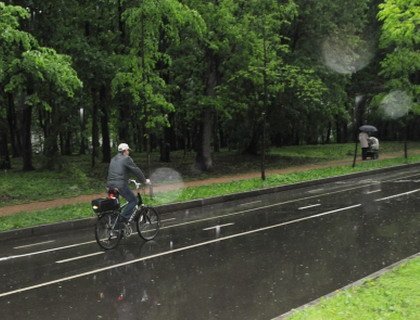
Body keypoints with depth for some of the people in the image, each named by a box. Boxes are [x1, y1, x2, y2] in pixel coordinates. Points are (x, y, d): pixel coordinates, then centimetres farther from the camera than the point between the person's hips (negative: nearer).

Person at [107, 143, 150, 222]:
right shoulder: (126, 159, -4)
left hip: (110, 184, 8)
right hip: (120, 185, -8)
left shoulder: (113, 159, 21)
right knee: (133, 200, 1)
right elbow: (136, 170, -4)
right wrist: (144, 180, 7)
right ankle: (124, 218, -9)